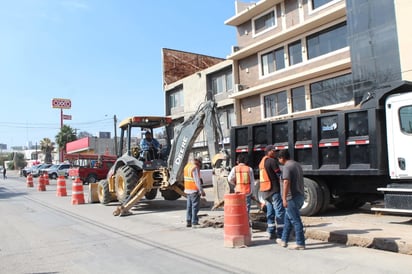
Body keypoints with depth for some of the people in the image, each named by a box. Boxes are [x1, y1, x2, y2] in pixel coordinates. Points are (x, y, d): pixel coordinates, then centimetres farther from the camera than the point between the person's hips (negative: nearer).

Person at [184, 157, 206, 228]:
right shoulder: (195, 167, -16)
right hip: (194, 190, -9)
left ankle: (188, 222, 16)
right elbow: (197, 181, -19)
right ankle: (194, 223, 0)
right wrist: (202, 191, -17)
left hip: (187, 190, 9)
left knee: (189, 206, 13)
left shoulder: (187, 166, 12)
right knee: (195, 207, -2)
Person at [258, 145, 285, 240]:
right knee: (280, 211, -5)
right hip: (274, 190, -9)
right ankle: (280, 234, -5)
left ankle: (271, 233, 14)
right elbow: (279, 175, -9)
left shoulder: (262, 162, 17)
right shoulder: (272, 161, -12)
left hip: (264, 190, 9)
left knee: (270, 212, 11)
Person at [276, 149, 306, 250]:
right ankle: (284, 240, 25)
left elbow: (286, 182, -25)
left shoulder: (287, 167, -15)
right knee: (288, 218, 18)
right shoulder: (298, 165, 14)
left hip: (292, 197, -9)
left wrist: (284, 198, -25)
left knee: (296, 221, -2)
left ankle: (300, 244, 3)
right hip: (300, 196, 9)